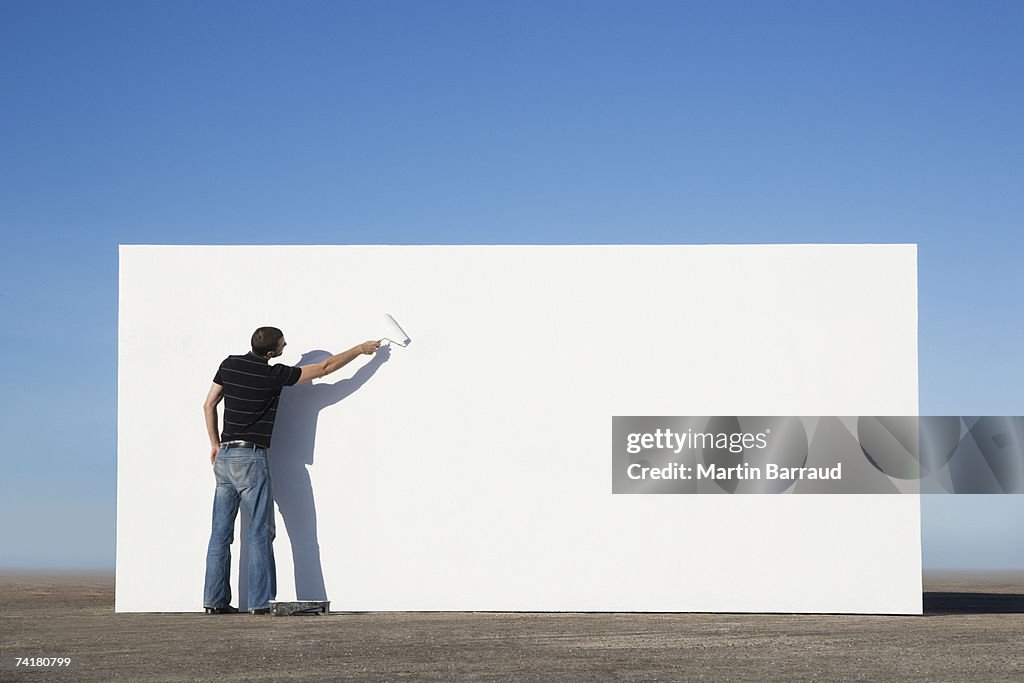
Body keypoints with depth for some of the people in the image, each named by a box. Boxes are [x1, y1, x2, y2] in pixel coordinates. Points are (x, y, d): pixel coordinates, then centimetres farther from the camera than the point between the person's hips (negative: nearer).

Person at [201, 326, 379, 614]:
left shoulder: (229, 365, 6)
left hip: (224, 456, 6)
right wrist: (360, 349, 9)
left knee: (221, 533, 7)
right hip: (251, 458, -6)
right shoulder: (274, 375, -9)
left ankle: (215, 600, 7)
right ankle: (261, 602, -6)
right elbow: (325, 367, -1)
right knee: (260, 533, -3)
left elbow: (209, 405, 11)